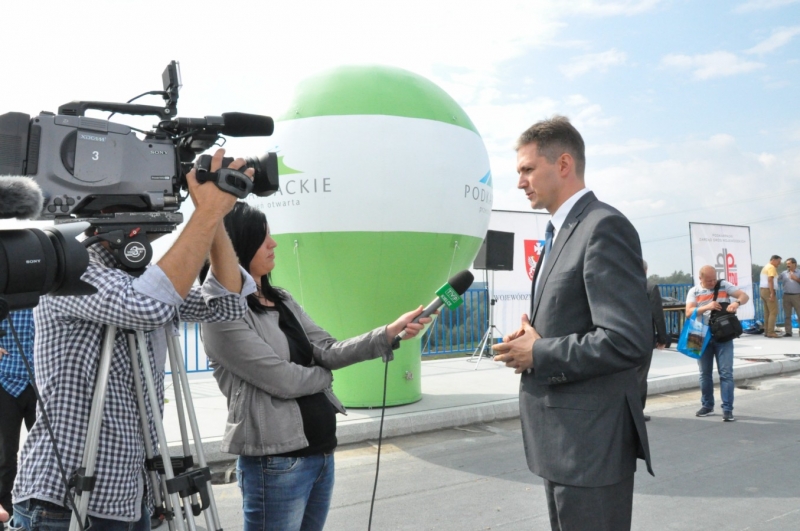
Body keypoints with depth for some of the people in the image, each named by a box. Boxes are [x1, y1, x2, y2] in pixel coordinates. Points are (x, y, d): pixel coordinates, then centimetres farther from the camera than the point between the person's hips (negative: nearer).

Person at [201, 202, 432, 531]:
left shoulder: (283, 301, 10)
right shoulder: (223, 313, -15)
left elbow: (327, 352, 2)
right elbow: (283, 380, -19)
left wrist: (389, 333, -10)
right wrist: (324, 376, 0)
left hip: (321, 452, 8)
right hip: (276, 464, -8)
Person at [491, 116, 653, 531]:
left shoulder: (603, 227, -17)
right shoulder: (562, 232, 15)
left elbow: (629, 340, -25)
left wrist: (538, 354, -16)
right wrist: (532, 337, 2)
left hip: (591, 441, -10)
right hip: (562, 439, 10)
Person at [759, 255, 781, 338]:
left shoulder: (765, 267, 20)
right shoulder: (771, 267, -10)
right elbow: (770, 280, -21)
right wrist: (772, 293, -26)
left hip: (762, 290, 10)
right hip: (768, 291, -10)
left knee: (767, 312, 10)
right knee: (773, 312, -10)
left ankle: (766, 331, 9)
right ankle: (771, 332, -15)